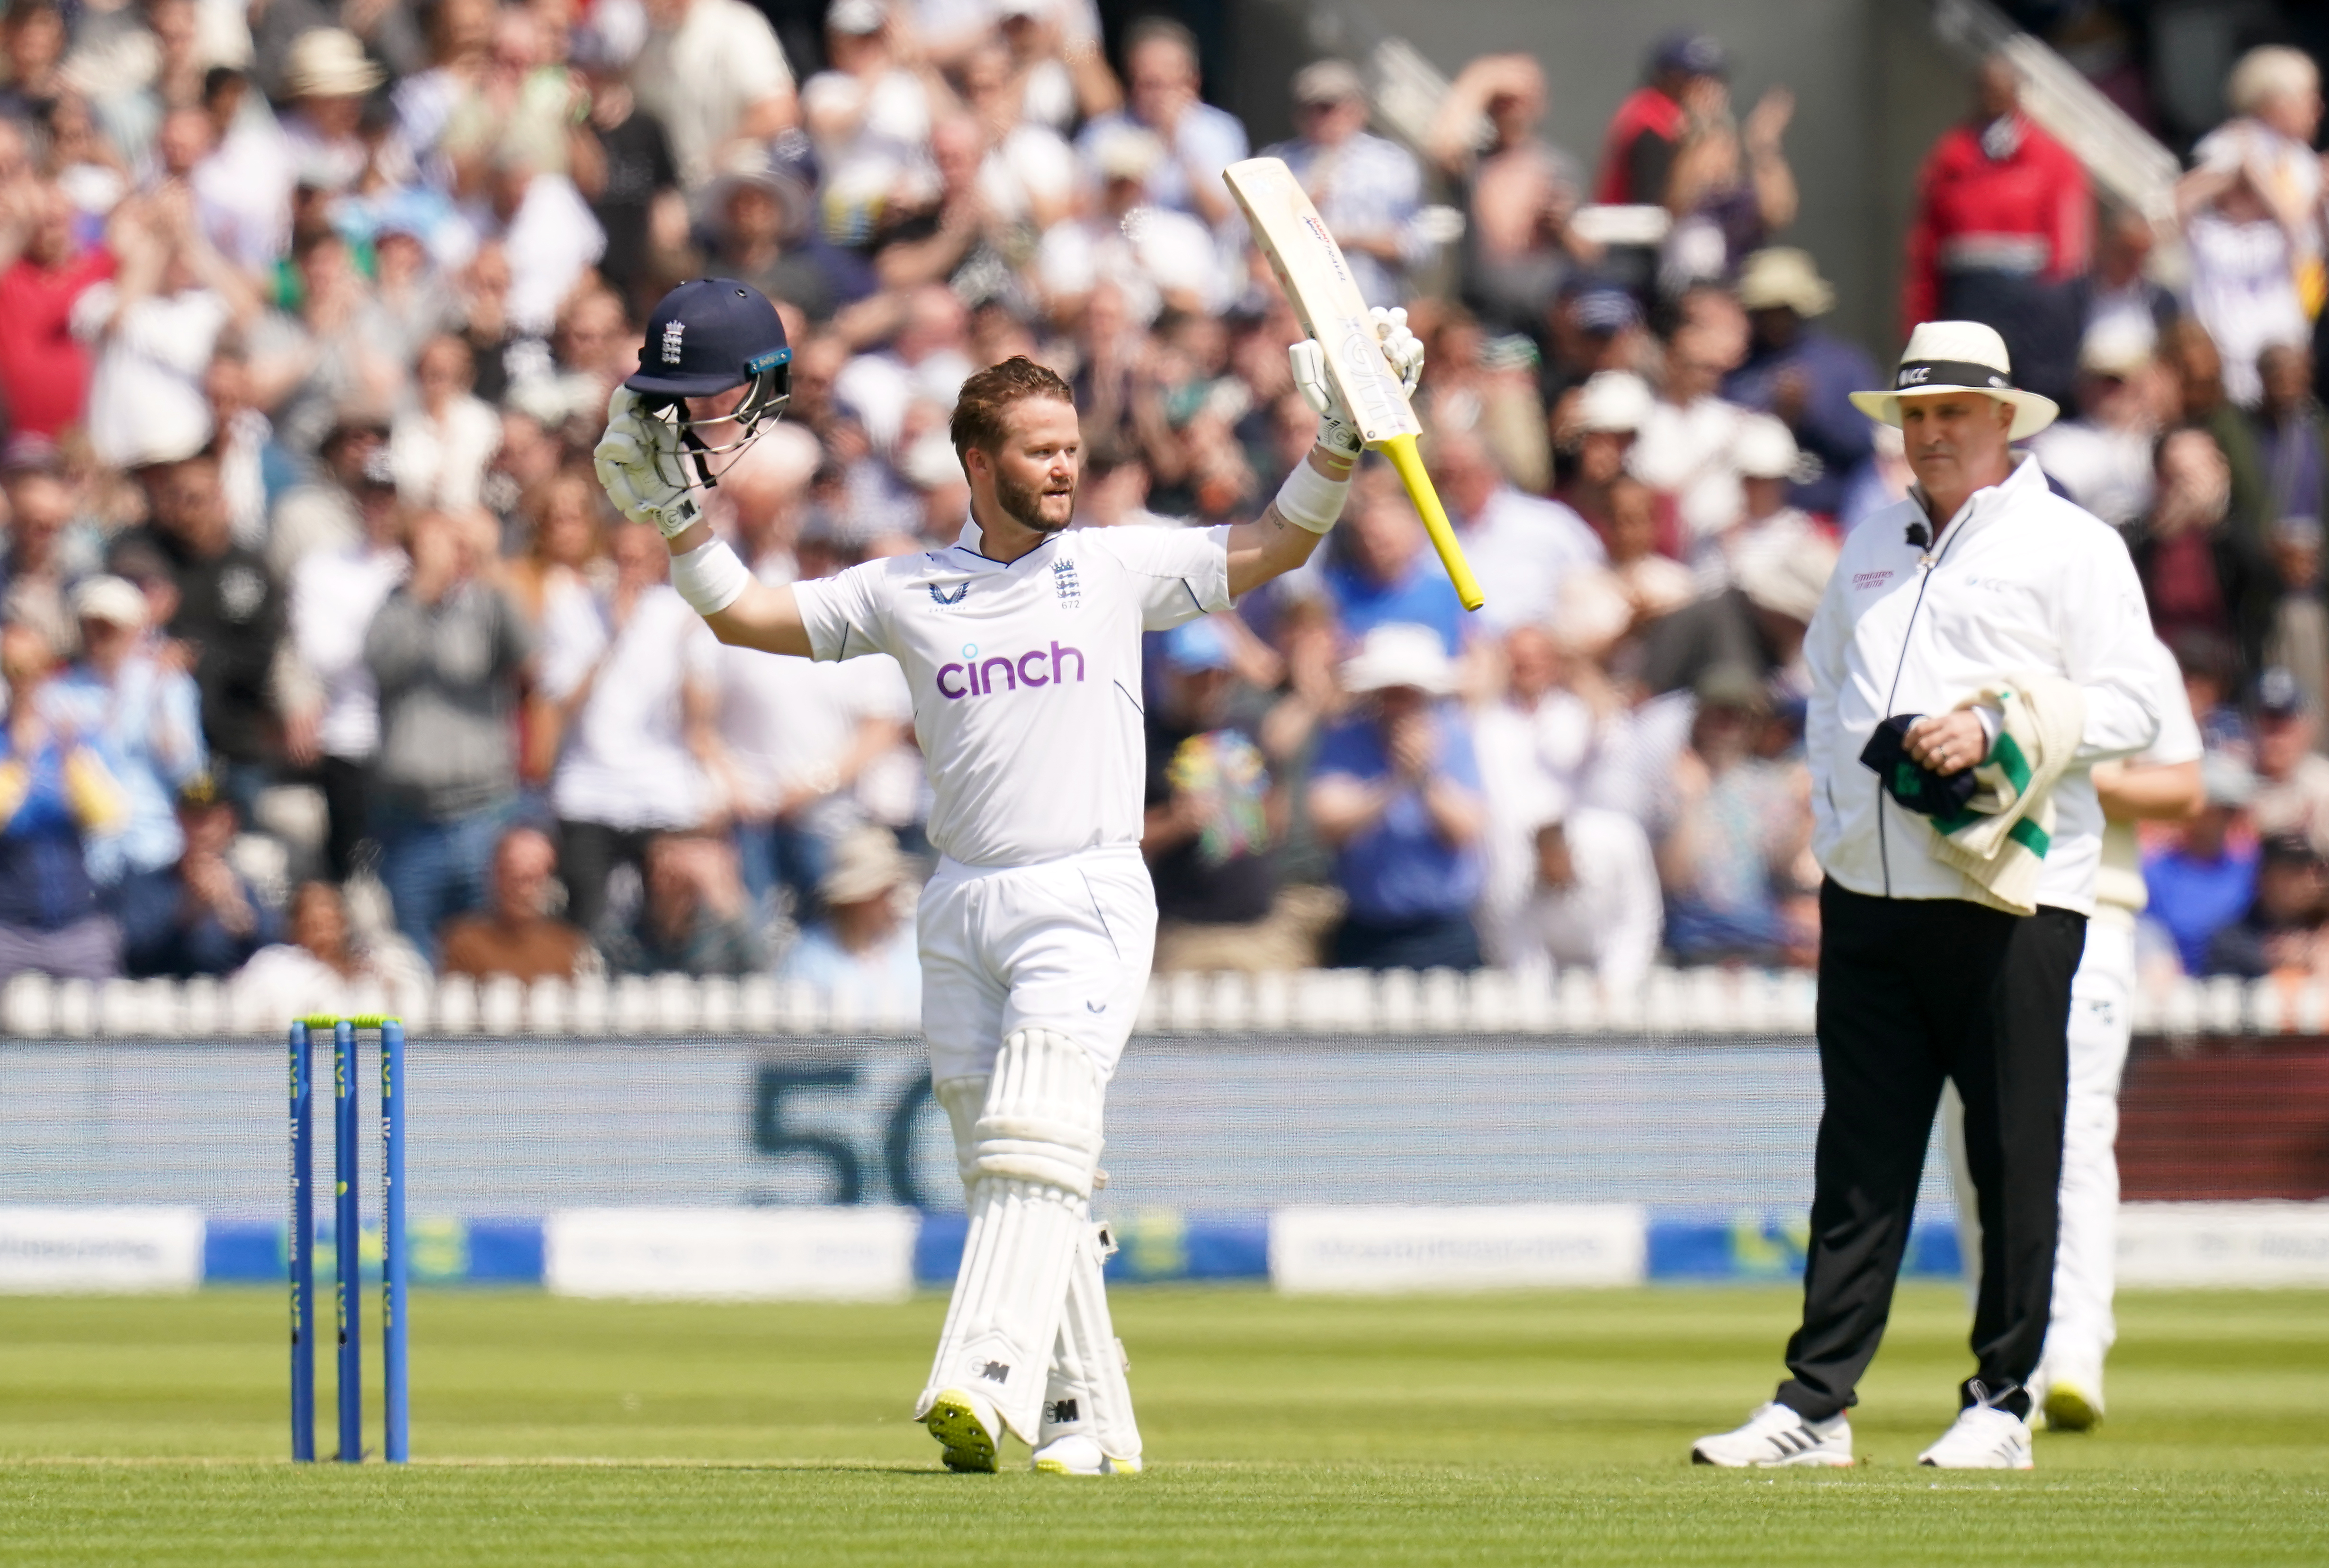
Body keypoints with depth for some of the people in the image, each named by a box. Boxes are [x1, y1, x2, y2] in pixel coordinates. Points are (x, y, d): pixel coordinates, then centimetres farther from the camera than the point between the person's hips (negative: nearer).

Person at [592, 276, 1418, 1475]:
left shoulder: (1117, 568, 7)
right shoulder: (904, 592, 10)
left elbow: (1276, 545, 11)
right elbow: (743, 615, 12)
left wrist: (1340, 441, 0)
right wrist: (674, 505, 2)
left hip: (1088, 896, -4)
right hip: (961, 910, 4)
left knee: (1033, 1149, -19)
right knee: (1002, 1173, 5)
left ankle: (988, 1390, -32)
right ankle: (1088, 1413, 13)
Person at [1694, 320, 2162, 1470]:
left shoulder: (2071, 547, 0)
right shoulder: (1872, 549, 18)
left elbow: (2131, 707, -6)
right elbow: (1825, 678, 29)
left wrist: (1998, 731, -18)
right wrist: (1835, 797, 12)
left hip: (2010, 901, -5)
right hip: (1868, 893, 5)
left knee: (2014, 1160, -2)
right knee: (1857, 1162, 4)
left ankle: (2001, 1404, 5)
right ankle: (1815, 1407, 4)